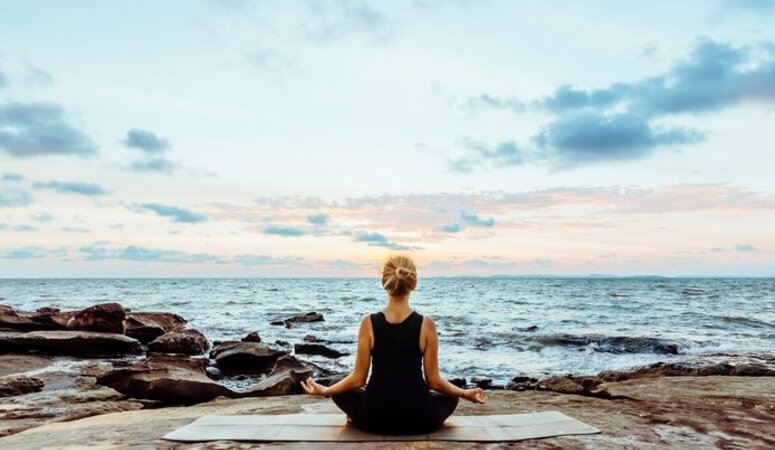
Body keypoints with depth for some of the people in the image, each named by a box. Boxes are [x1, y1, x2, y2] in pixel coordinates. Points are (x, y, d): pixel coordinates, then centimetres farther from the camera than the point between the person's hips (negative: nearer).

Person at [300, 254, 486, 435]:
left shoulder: (369, 323, -8)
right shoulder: (426, 324, -9)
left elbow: (358, 379, -3)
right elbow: (434, 381, -3)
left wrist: (324, 390, 13)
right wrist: (466, 393, 14)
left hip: (375, 418, 1)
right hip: (418, 420, -1)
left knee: (340, 392, 31)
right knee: (449, 397, 31)